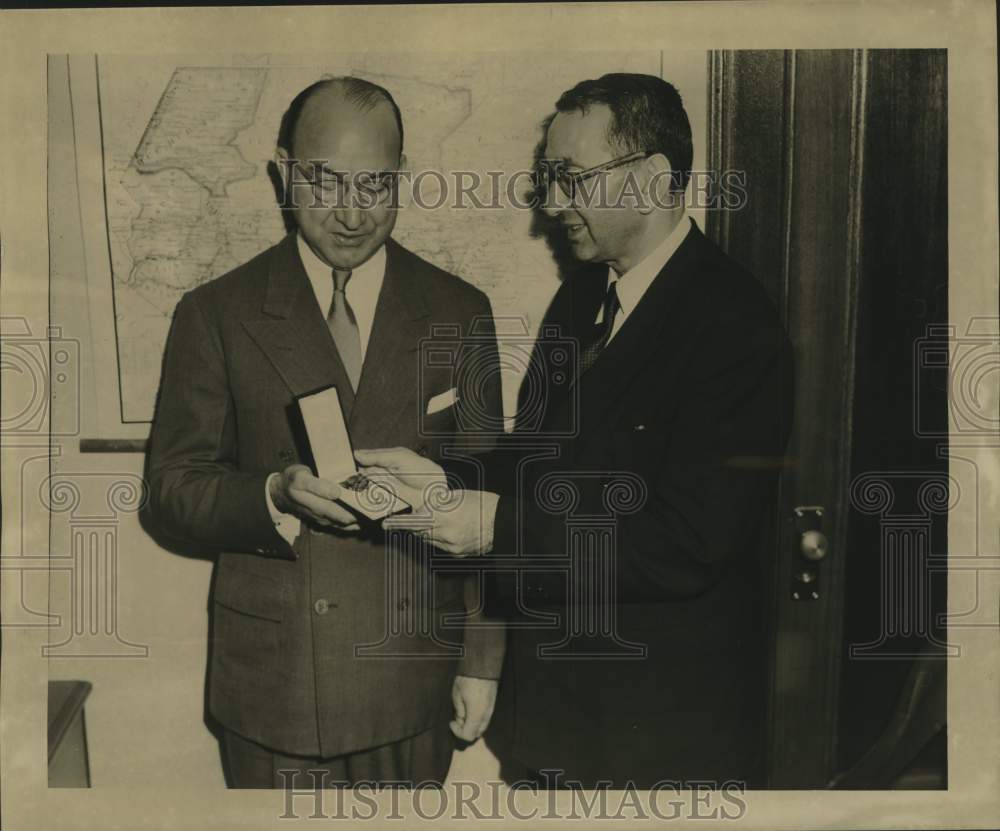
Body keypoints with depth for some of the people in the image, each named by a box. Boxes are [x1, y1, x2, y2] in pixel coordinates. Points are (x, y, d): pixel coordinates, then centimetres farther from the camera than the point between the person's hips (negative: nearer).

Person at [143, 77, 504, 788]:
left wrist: (483, 661, 4)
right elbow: (172, 488, -2)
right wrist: (275, 496, -23)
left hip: (412, 678, 1)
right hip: (272, 682, -1)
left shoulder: (459, 312, 1)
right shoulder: (216, 315, -2)